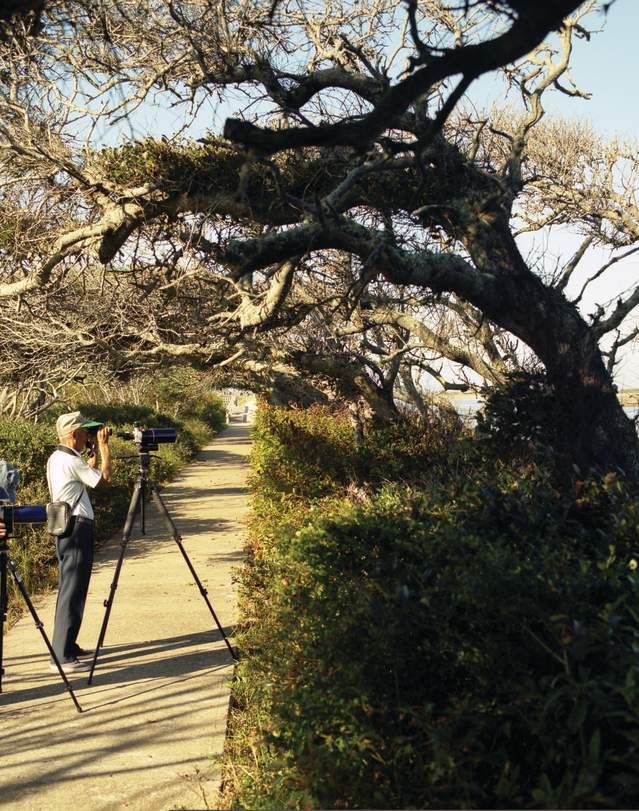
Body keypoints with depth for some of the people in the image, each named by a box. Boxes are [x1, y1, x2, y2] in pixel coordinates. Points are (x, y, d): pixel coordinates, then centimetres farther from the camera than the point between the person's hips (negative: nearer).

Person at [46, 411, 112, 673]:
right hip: (77, 529, -10)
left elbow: (87, 478, 22)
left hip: (67, 528, 10)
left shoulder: (56, 458, 14)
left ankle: (67, 646, 26)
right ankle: (62, 657, -6)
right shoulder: (70, 461, -16)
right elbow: (105, 479, -14)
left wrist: (93, 455, 17)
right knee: (72, 593, -8)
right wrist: (104, 447, -6)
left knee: (71, 590, 17)